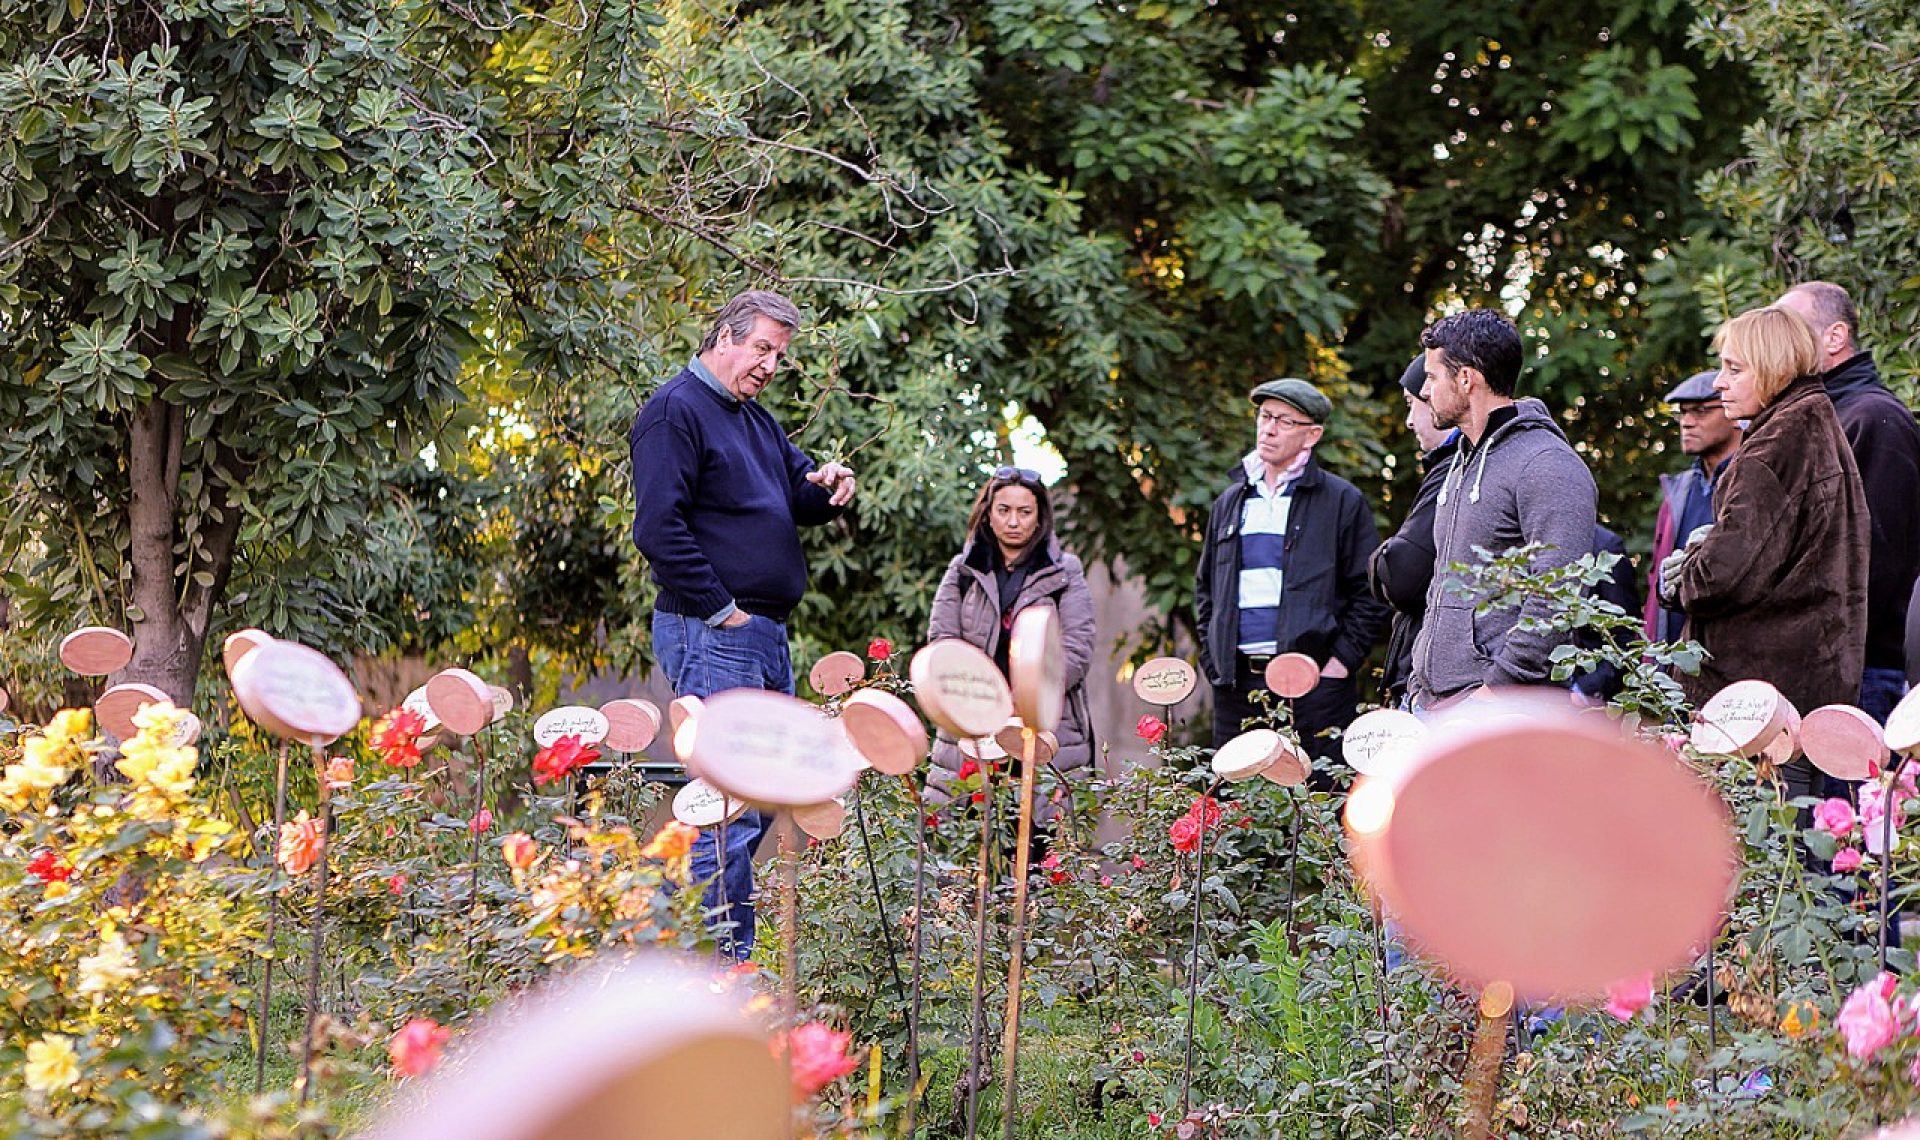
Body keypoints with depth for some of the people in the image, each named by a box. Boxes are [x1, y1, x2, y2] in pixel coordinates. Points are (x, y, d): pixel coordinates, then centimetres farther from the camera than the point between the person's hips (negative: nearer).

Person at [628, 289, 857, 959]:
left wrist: (828, 488, 1)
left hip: (766, 637, 10)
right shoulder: (676, 411, -9)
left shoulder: (756, 420, 20)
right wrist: (721, 610, -16)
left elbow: (799, 498, 26)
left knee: (756, 805, 11)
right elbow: (658, 528, -17)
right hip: (713, 638, -10)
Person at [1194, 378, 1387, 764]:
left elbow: (1369, 591, 1)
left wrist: (1343, 659, -8)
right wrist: (1212, 659, 13)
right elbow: (1205, 587, 25)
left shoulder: (1342, 501, 2)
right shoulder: (1231, 501, 18)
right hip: (1236, 683, 5)